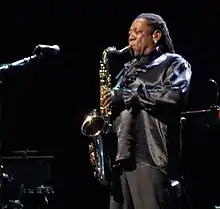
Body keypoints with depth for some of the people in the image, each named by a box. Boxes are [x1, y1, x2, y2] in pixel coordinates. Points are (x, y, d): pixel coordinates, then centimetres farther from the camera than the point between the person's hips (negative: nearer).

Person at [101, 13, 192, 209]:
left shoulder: (174, 63, 5)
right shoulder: (129, 69, 27)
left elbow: (174, 96, -14)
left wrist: (127, 95, -11)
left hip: (150, 156, -7)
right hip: (120, 156, 7)